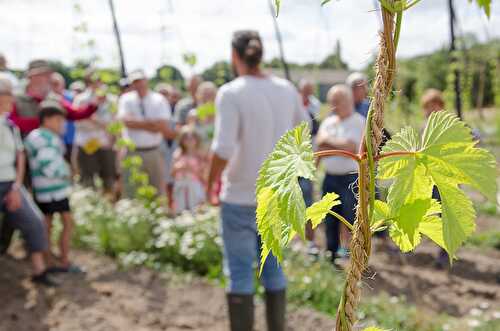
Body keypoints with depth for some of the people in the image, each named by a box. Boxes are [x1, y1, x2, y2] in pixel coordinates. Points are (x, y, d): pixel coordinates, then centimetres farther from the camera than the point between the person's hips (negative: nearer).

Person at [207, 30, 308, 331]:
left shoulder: (231, 93, -15)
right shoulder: (286, 90, 0)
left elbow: (223, 149, -24)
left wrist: (211, 181, -8)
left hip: (241, 197, -5)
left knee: (240, 272, 6)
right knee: (273, 267, 18)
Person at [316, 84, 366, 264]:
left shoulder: (358, 121, -5)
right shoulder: (328, 122, 13)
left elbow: (350, 147, -16)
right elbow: (319, 145, -1)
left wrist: (329, 142, -4)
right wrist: (340, 146, -11)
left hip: (350, 177, -6)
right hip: (330, 177, 6)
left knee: (353, 219, -5)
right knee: (331, 220, 13)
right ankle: (332, 254, 26)